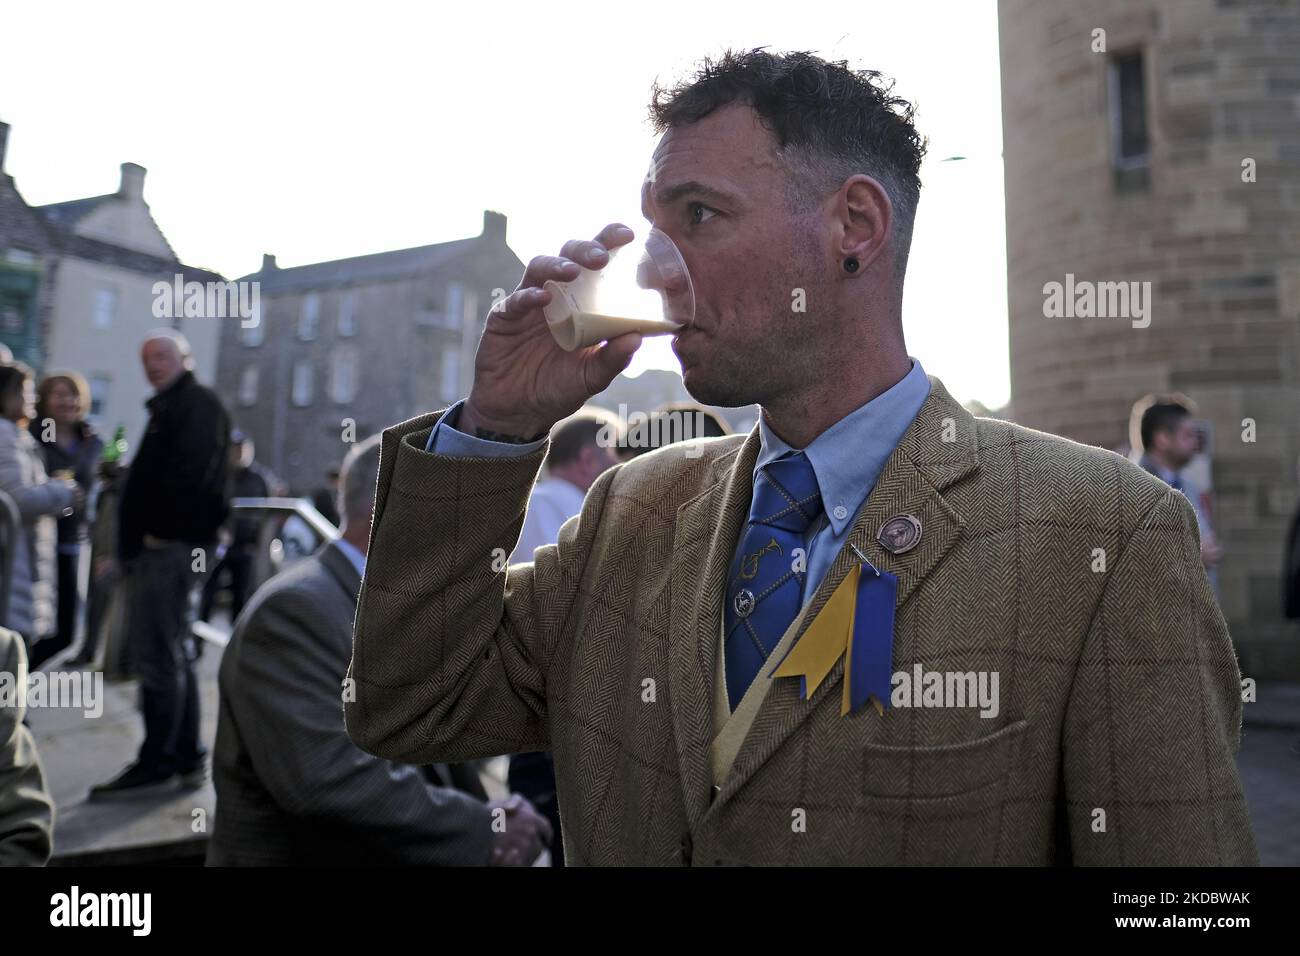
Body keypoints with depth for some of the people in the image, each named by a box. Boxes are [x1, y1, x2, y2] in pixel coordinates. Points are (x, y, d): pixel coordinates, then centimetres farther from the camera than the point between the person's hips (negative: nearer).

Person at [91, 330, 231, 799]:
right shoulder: (172, 407, 23)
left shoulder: (198, 403, -8)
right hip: (160, 545, 11)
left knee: (157, 655, -8)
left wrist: (161, 529, -20)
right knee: (175, 653, 13)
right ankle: (186, 757, 20)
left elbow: (192, 475, -22)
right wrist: (133, 540, 16)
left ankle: (157, 762, -2)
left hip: (170, 544, -11)